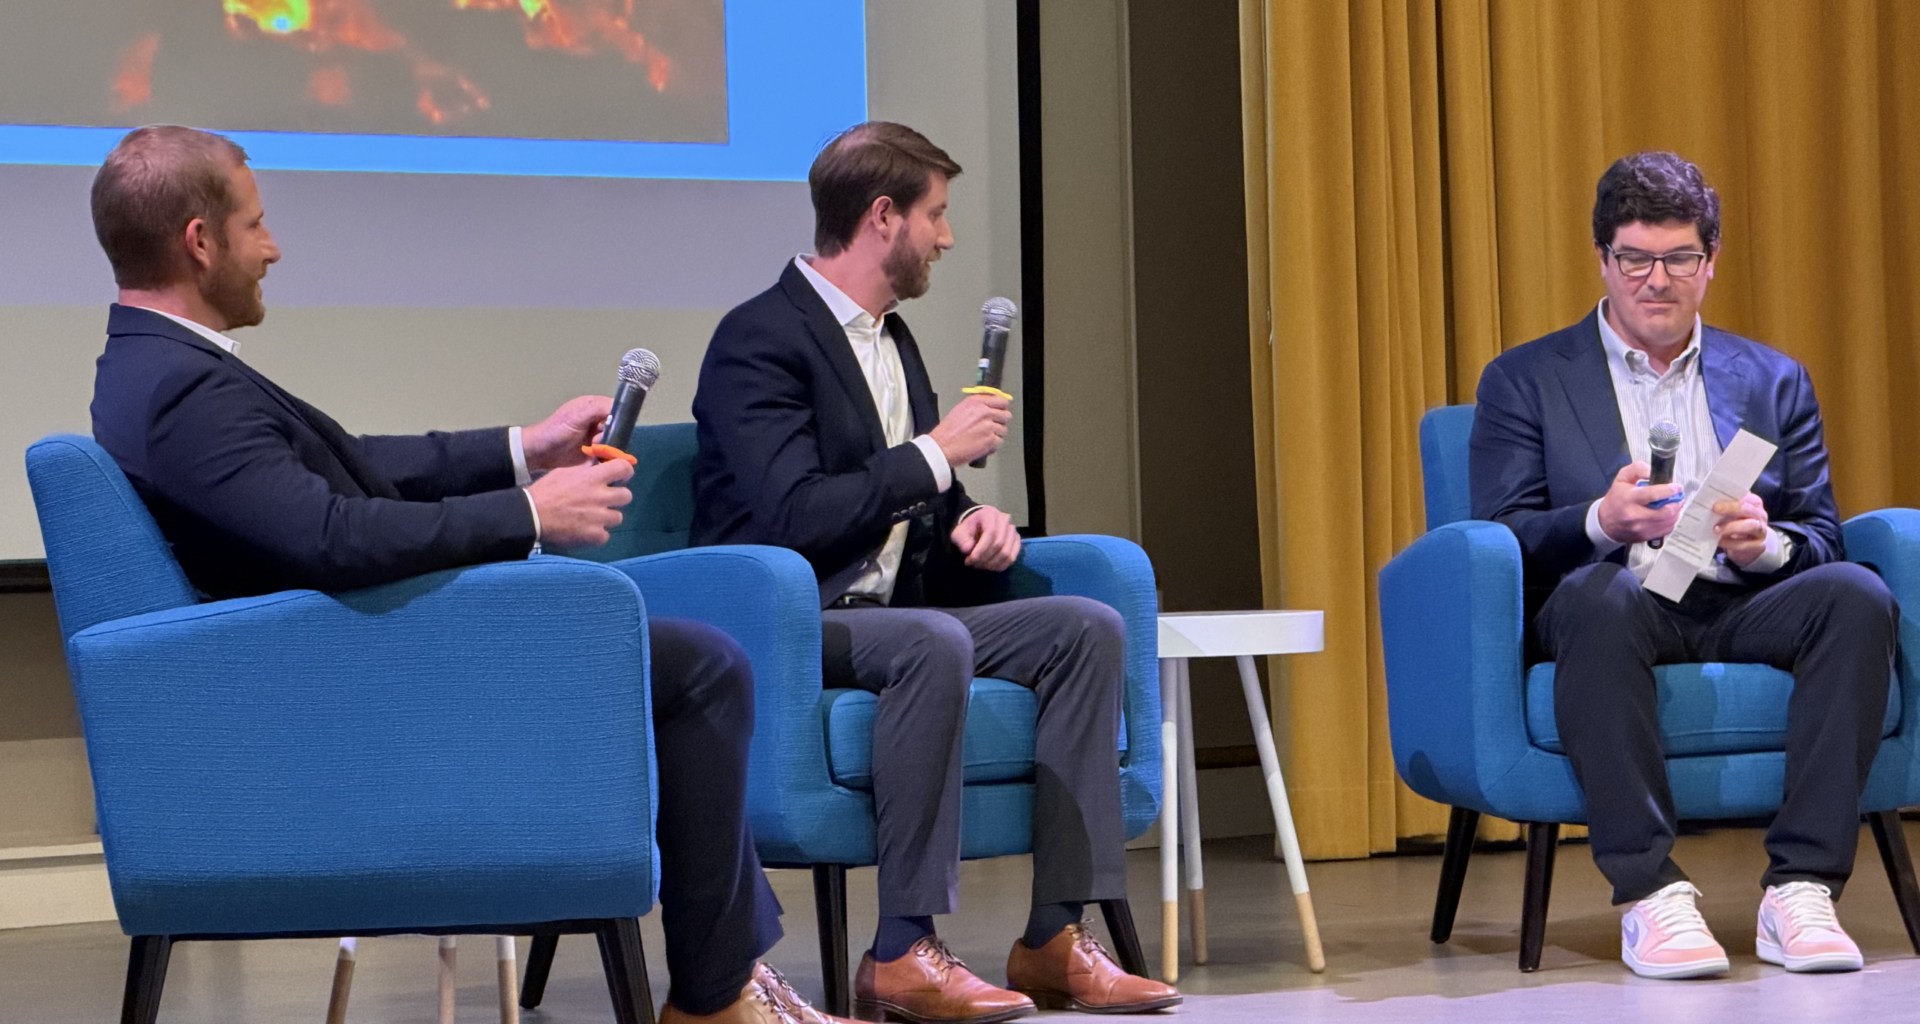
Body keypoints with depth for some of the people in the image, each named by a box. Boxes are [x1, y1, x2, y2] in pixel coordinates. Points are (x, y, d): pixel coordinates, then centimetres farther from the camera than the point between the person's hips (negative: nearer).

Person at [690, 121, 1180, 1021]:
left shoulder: (890, 339, 19)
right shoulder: (761, 339, -11)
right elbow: (793, 518, -23)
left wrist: (975, 523, 1)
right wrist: (937, 455, -15)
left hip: (886, 614, 9)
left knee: (1086, 627, -8)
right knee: (933, 643, -37)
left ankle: (1056, 937, -13)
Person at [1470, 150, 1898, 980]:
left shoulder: (1774, 381, 20)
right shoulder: (1525, 380, 12)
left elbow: (1822, 535, 13)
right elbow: (1500, 536, 1)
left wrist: (1767, 541, -12)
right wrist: (1602, 521, -20)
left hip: (1741, 608, 3)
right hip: (1620, 610, -2)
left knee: (1857, 593, -29)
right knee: (1599, 594, -38)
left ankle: (1801, 888, -31)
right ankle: (1649, 894, -37)